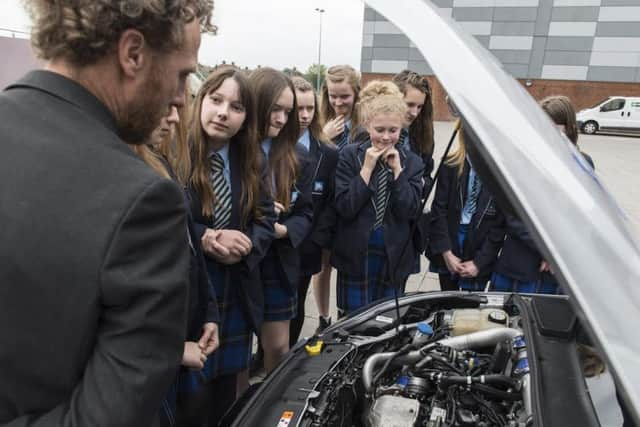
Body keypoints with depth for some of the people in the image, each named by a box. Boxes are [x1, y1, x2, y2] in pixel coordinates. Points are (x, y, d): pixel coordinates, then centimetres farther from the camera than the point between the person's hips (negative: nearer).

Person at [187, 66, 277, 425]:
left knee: (226, 393, 22)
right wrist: (206, 238, -23)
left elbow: (266, 219, 6)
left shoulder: (252, 162, 5)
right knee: (193, 398, 10)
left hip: (237, 297, 5)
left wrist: (246, 247, -14)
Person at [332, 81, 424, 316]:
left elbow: (410, 212, -7)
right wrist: (367, 168, -17)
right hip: (355, 255, -2)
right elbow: (344, 208, -14)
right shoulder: (349, 156, -6)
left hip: (394, 257, 3)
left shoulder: (412, 162, 2)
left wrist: (397, 170, -12)